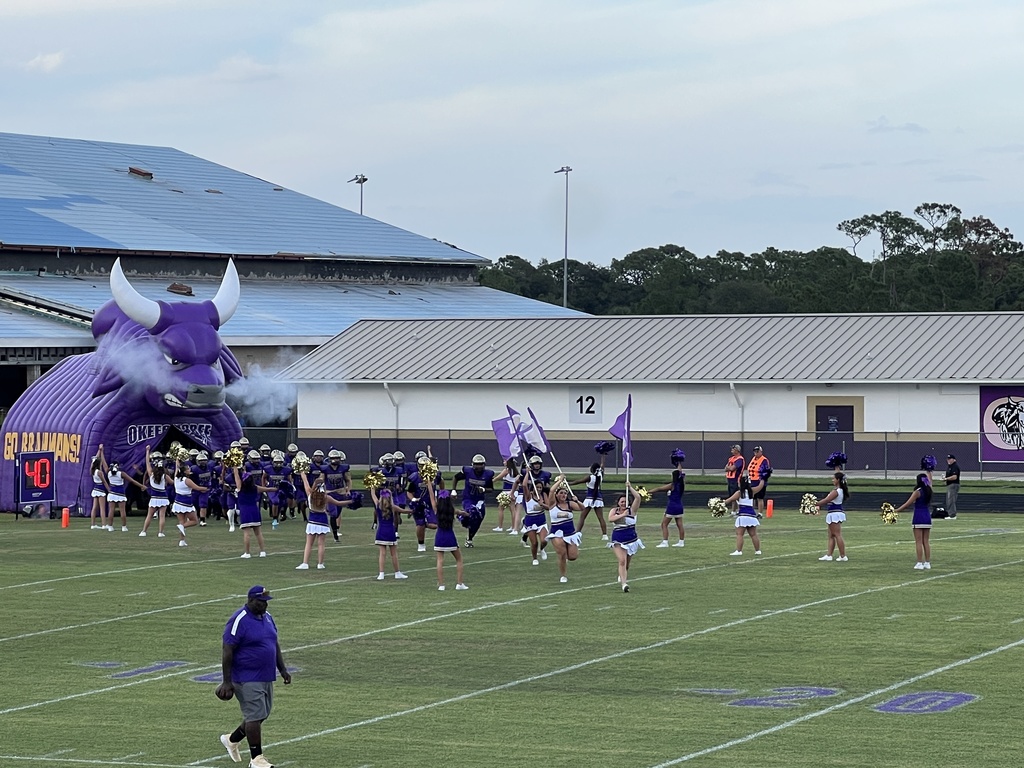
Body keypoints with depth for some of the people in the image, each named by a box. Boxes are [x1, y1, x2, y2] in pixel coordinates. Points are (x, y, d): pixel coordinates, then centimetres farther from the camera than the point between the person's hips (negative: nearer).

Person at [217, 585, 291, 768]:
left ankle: (231, 739, 34)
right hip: (247, 679, -8)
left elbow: (275, 645, 21)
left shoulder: (267, 617, 11)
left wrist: (283, 669, 16)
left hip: (266, 677, 8)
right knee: (255, 716, -8)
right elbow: (227, 652, -15)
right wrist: (227, 682, -17)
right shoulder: (239, 621, -15)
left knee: (261, 715, 14)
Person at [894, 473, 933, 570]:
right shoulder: (928, 490, 5)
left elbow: (907, 504, -15)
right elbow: (930, 482, 28)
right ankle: (927, 563, 10)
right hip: (927, 517, 6)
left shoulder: (918, 492, -12)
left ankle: (920, 563, -4)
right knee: (926, 542, 10)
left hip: (918, 518, -6)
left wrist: (896, 511, -10)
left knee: (919, 542, -2)